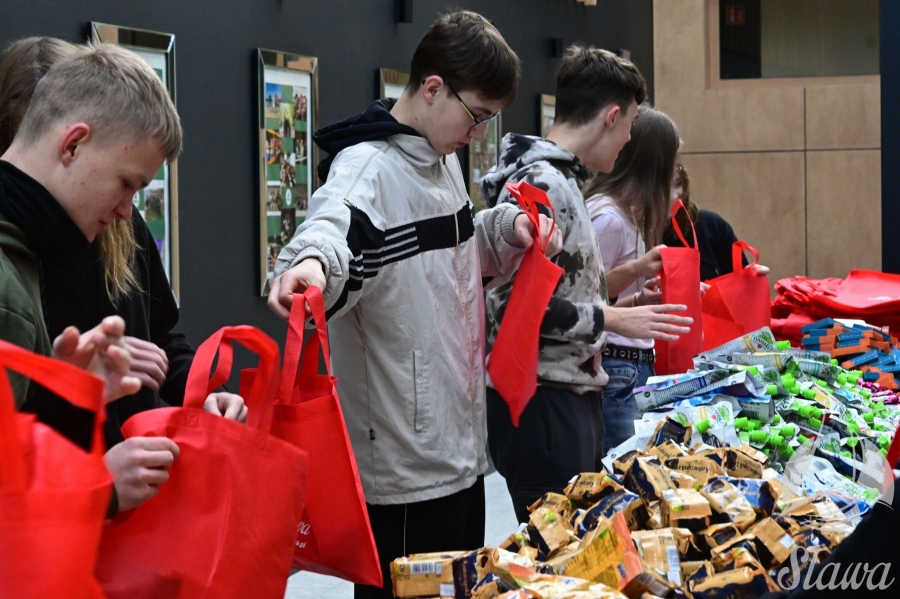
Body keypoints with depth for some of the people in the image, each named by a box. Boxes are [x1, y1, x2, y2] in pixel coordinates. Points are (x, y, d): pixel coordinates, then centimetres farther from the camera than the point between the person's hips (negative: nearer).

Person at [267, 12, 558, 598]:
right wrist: (311, 263, -59)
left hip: (460, 441, 9)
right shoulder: (368, 168, -16)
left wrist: (509, 227, 8)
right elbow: (333, 231, -36)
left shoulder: (443, 159, 12)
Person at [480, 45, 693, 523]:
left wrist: (632, 272, 16)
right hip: (541, 403, -10)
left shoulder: (560, 178, 15)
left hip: (573, 393, 10)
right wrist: (613, 320, -16)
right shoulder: (540, 185, -17)